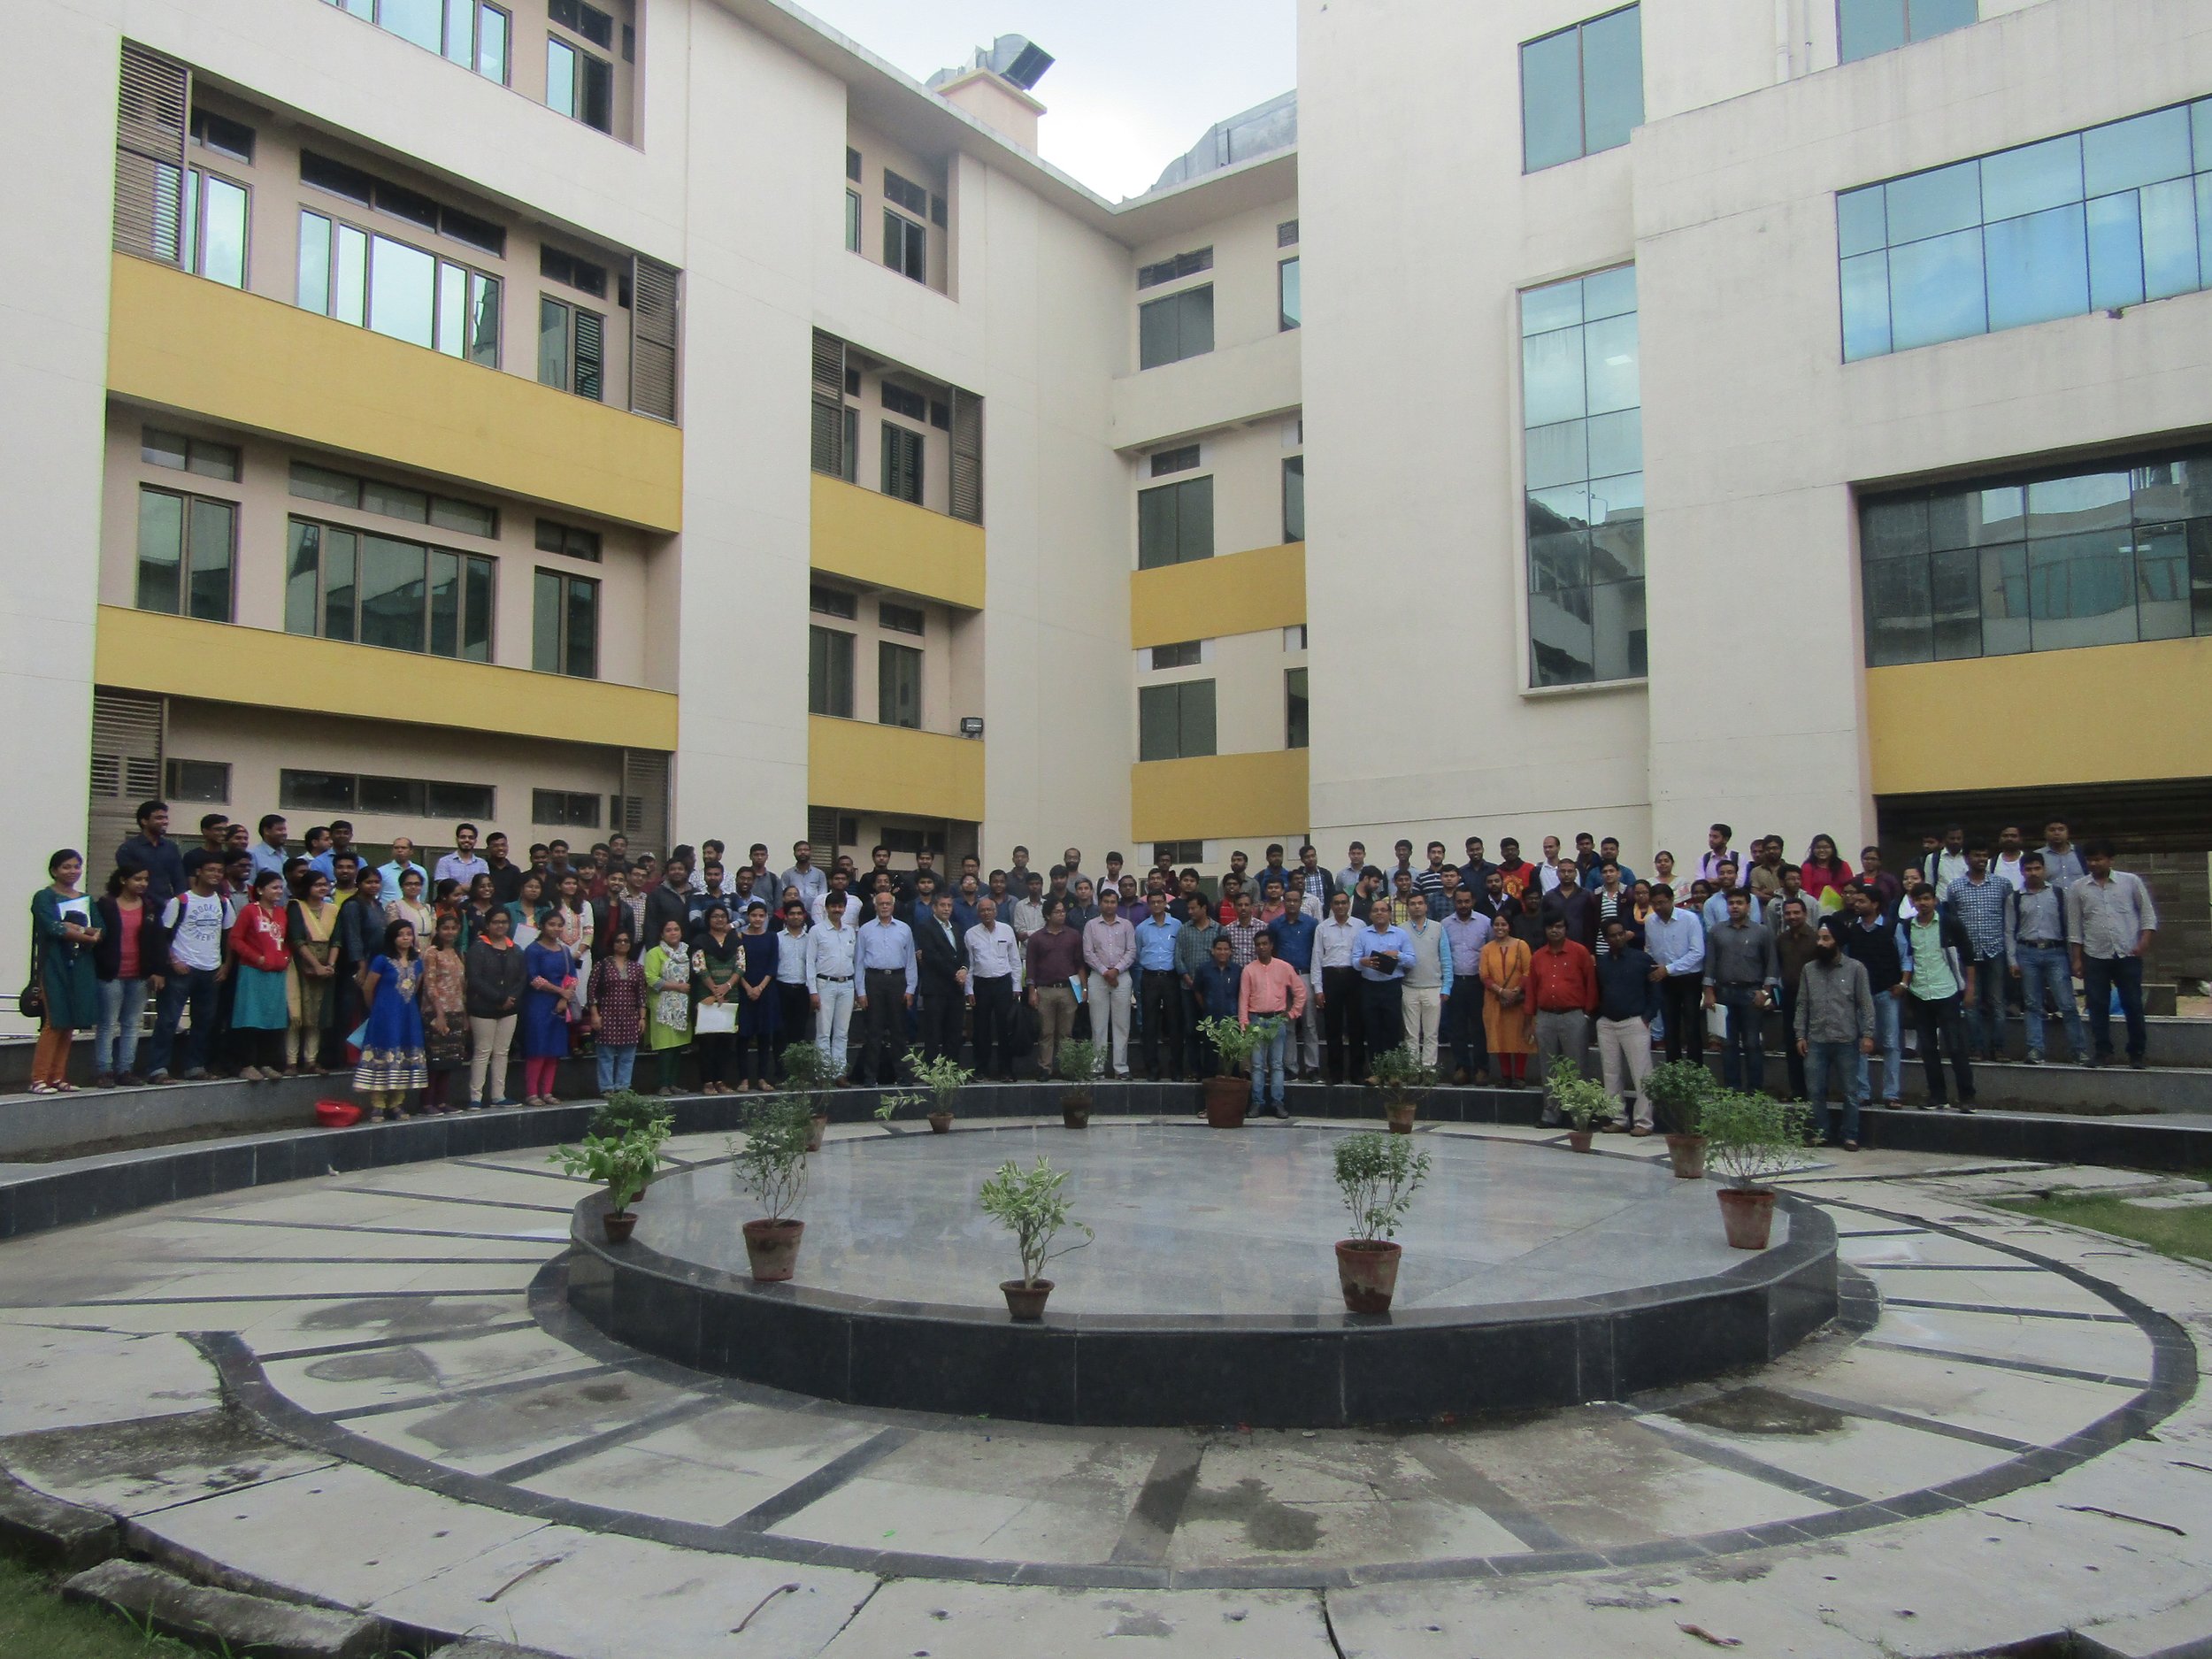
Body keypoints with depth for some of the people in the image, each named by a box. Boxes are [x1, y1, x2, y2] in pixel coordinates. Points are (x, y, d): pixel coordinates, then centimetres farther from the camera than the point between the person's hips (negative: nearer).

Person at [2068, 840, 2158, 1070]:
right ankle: (2103, 1052, 11)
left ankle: (2138, 1052, 14)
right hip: (2095, 957, 1)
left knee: (2133, 1005, 3)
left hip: (2128, 955, -1)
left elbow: (2148, 912, 5)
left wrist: (2145, 941, -9)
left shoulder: (2131, 881, 2)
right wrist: (2077, 959, 3)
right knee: (2097, 1006, 2)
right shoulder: (2077, 888, 4)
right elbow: (2074, 927, 7)